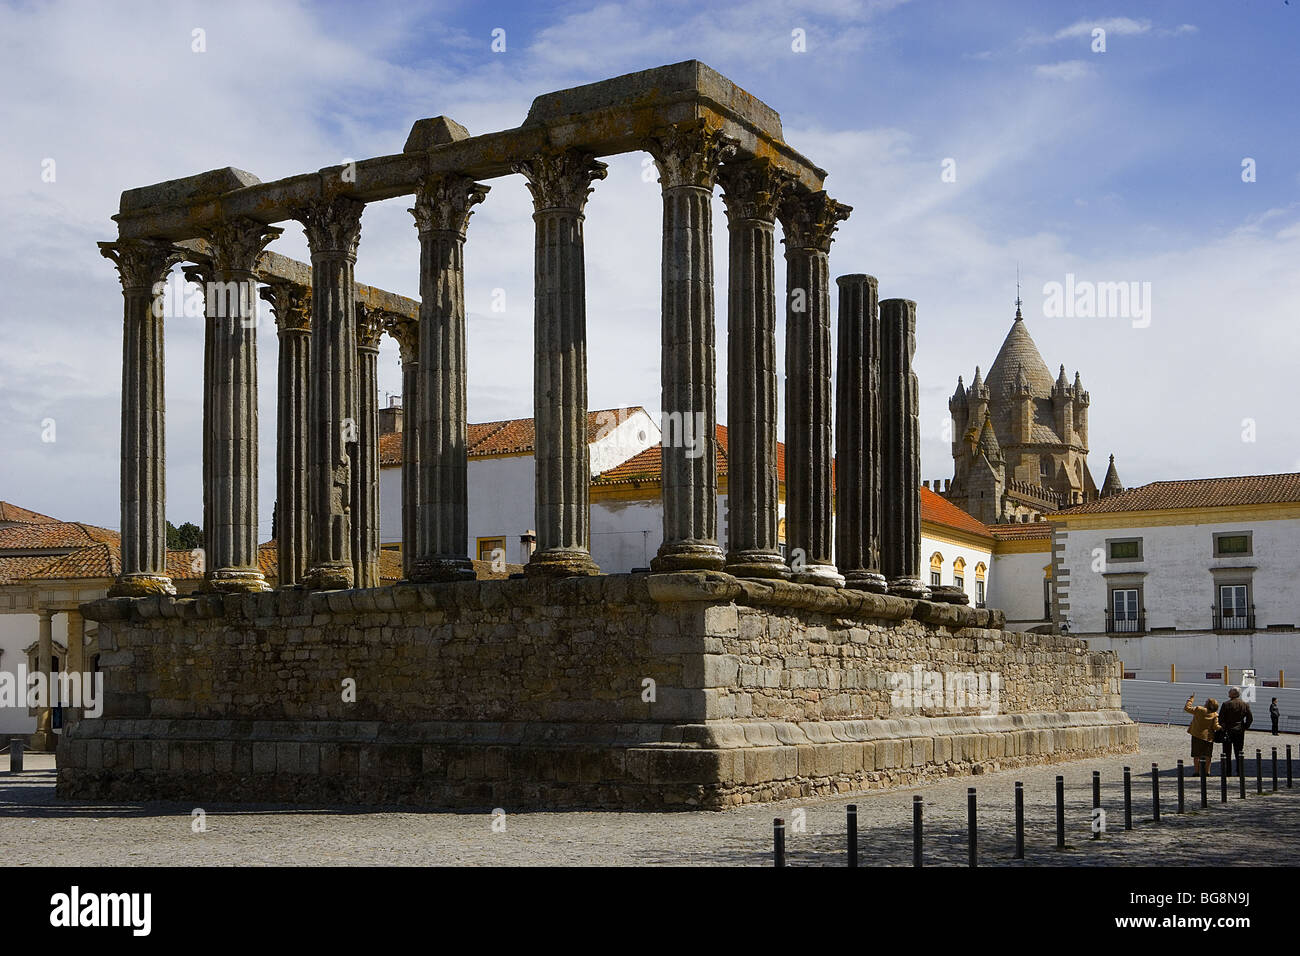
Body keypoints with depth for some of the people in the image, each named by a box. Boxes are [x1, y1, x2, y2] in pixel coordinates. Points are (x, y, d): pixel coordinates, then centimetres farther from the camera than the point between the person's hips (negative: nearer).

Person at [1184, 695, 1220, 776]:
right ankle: (1207, 771, 11)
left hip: (1197, 736, -1)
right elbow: (1216, 726, -9)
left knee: (1196, 755, 5)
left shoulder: (1199, 710, -9)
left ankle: (1197, 771, 3)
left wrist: (1191, 698, 9)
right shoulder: (1215, 715, -5)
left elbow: (1187, 708, -2)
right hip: (1208, 737, 1)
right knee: (1207, 756, 11)